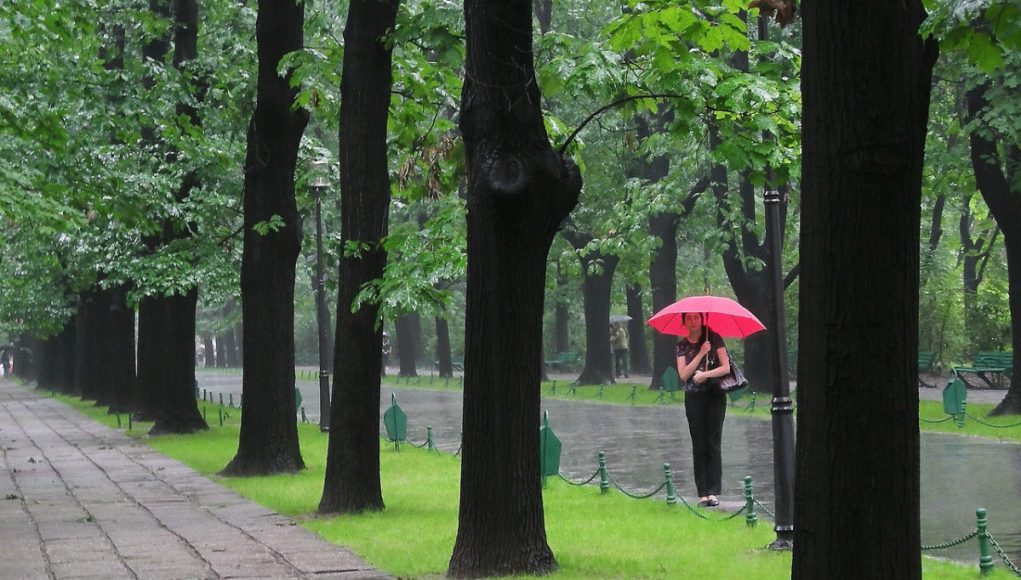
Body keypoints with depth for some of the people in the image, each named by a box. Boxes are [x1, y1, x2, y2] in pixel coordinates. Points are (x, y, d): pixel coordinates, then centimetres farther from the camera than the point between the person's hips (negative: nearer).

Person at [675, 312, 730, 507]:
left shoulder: (714, 339, 1)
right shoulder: (682, 346, 7)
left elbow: (726, 368, -5)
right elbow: (683, 374, -5)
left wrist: (704, 374, -17)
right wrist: (701, 353, -11)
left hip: (715, 396, -2)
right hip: (694, 398, 2)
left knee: (713, 443, -4)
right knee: (699, 445, 0)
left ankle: (713, 492, -6)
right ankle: (702, 493, 0)